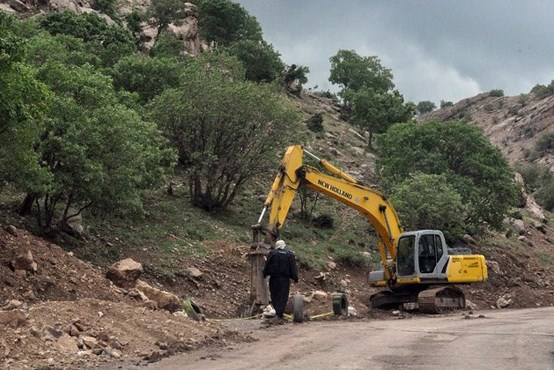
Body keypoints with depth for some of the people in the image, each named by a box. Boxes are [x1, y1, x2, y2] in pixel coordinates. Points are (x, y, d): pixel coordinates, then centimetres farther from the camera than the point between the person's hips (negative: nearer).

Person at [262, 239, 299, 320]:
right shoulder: (290, 254, 1)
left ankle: (277, 311, 12)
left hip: (274, 278, 0)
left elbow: (267, 265, 1)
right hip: (285, 279, 0)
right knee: (283, 296, 2)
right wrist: (295, 278, 3)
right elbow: (293, 267, 0)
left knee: (274, 295, 12)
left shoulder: (272, 253, -1)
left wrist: (265, 274, 10)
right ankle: (279, 313, -4)